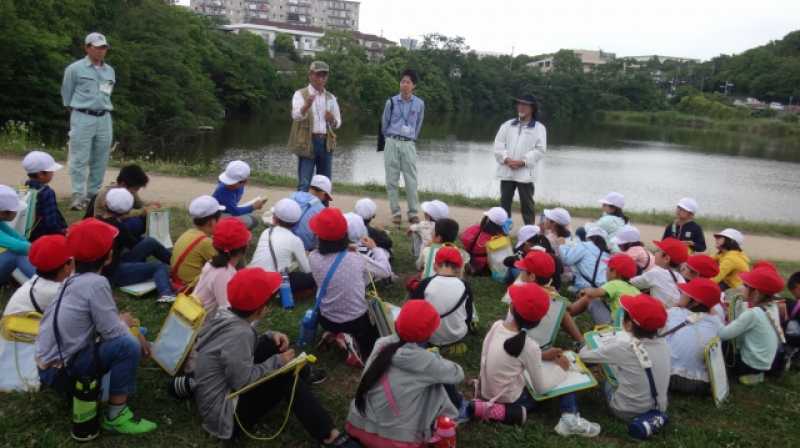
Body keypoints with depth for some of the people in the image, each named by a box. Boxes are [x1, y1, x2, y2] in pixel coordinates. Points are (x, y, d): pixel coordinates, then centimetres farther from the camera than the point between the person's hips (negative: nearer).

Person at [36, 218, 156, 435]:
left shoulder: (74, 279, 7)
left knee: (126, 334, 14)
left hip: (49, 362, 9)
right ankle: (116, 415, -11)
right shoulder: (96, 283, -21)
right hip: (60, 369, -9)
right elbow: (112, 332, -19)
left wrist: (120, 320, -1)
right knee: (128, 345, -21)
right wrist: (124, 323, 0)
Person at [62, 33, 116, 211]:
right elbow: (66, 94, 7)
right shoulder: (75, 69, -2)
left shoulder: (110, 71, 13)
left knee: (100, 160, 6)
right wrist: (75, 111, 13)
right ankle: (78, 196, -7)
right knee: (79, 159, -8)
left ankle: (93, 194, 14)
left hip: (104, 118, 5)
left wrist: (102, 108, 16)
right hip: (82, 118, -5)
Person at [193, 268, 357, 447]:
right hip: (226, 415, -9)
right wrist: (277, 362, -16)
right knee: (287, 376, -15)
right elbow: (244, 381, -29)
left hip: (224, 390, 9)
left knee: (274, 345, 4)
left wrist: (270, 336, -2)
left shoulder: (227, 316, -1)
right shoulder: (238, 332, -29)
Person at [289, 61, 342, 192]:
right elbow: (296, 115, -18)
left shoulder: (331, 98, 14)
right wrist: (306, 106, -39)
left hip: (326, 143, 5)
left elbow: (338, 123, 17)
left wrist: (332, 120, -8)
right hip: (307, 142, -5)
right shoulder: (300, 94, 0)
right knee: (304, 184, -8)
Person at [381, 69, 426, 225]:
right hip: (392, 143, 0)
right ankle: (396, 212, 10)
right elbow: (384, 123, 11)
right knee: (392, 179, 1)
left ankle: (413, 213, 7)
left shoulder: (419, 103, 2)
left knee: (411, 180, -2)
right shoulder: (391, 102, -1)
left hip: (409, 144, 0)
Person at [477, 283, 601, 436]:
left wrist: (541, 356, 5)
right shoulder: (529, 346, -25)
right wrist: (560, 368, 0)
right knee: (566, 376, 4)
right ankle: (570, 420, -3)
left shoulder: (497, 325, -9)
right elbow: (541, 387, -15)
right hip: (509, 401, -6)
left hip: (487, 393, 6)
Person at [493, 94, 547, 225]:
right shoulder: (508, 125, 11)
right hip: (506, 170, 3)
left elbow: (540, 149, -6)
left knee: (527, 203, 2)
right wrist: (506, 159, -12)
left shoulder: (539, 128, 1)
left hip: (525, 172, -3)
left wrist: (522, 162, -14)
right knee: (505, 202, 9)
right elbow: (498, 143, 4)